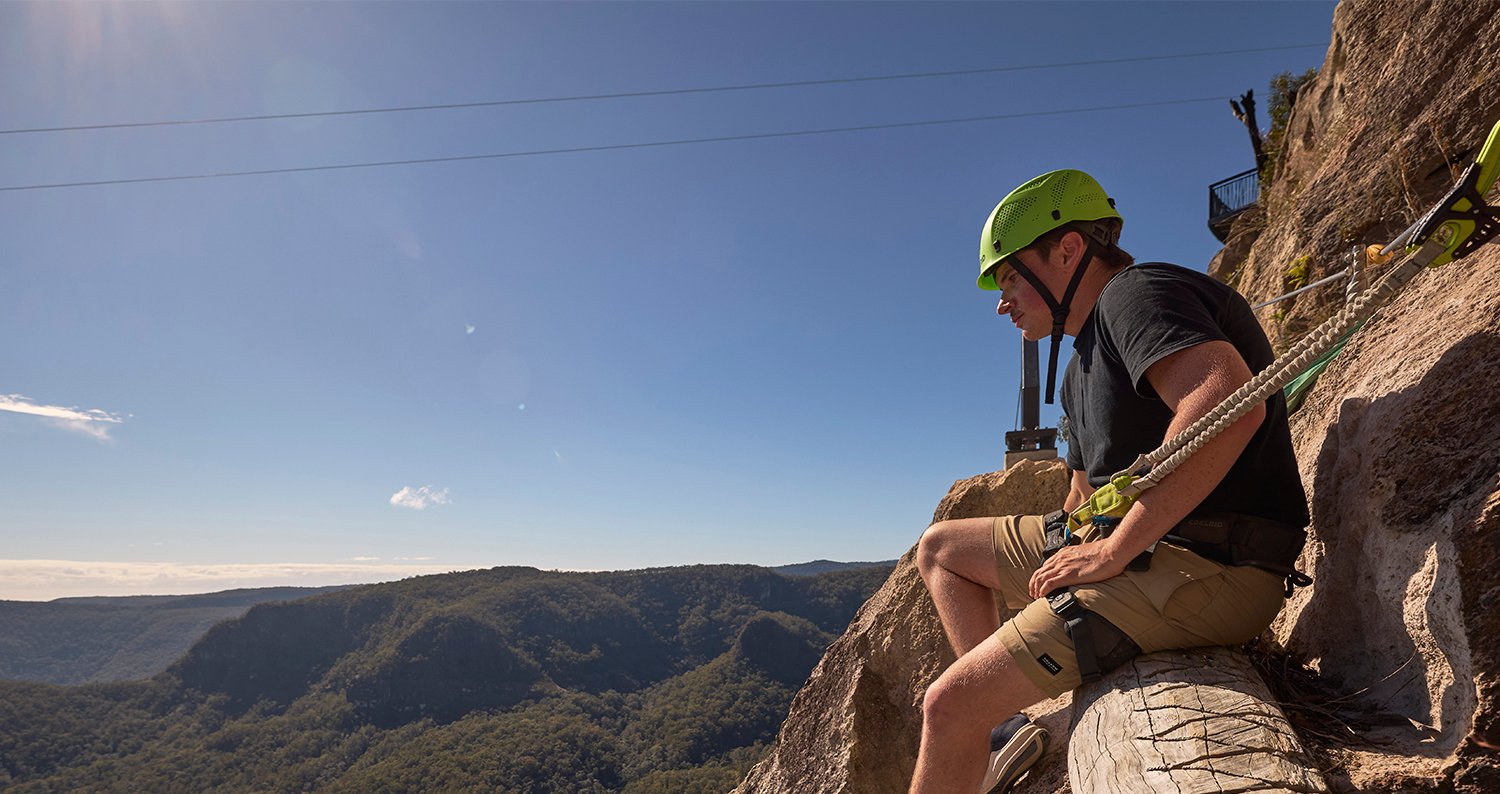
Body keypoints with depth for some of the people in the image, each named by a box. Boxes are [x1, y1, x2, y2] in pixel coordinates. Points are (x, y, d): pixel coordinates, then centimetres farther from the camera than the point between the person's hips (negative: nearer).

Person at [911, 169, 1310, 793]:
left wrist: (1112, 551, -24)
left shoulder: (1136, 291, -11)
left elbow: (1230, 406, -30)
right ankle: (1003, 729, 5)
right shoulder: (1083, 366, 21)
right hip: (1140, 550, 11)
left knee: (949, 707, -16)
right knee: (940, 548, 16)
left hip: (1205, 568, -10)